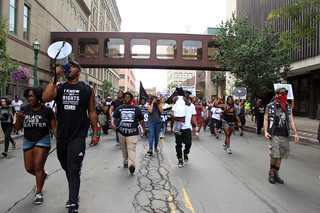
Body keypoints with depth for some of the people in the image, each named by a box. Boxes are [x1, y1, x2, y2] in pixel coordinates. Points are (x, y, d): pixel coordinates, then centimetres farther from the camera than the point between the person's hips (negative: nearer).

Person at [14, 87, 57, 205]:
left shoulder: (47, 110, -10)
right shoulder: (24, 109, 0)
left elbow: (54, 128, -6)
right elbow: (17, 128, 1)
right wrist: (18, 119, -19)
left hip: (43, 140, -4)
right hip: (28, 141, 5)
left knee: (38, 165, -11)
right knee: (29, 168, 7)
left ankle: (39, 193, 6)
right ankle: (42, 175, 40)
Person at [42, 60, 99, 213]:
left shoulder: (87, 89, 3)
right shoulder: (59, 87, 7)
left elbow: (92, 112, 6)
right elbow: (45, 98, -14)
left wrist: (95, 133, 4)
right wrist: (56, 77, -14)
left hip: (78, 135, -4)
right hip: (61, 135, 4)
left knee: (73, 169, -5)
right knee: (66, 166, 17)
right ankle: (75, 192, 39)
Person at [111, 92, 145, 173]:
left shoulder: (136, 108, 7)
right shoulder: (119, 108, 11)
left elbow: (141, 120, 12)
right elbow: (114, 117, 3)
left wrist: (144, 129, 13)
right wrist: (112, 123, -18)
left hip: (133, 133, -3)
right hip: (121, 133, 3)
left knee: (131, 149, -17)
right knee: (124, 149, 15)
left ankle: (132, 165, -28)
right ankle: (125, 162, 32)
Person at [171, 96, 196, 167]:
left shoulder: (192, 106, 11)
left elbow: (193, 116, 16)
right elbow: (172, 114, -12)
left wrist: (195, 123, 1)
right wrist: (179, 119, -22)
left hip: (188, 127, 2)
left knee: (188, 143, -6)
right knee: (178, 144, 3)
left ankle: (185, 154, 27)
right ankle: (180, 159, 18)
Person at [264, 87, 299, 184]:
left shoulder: (288, 107, 11)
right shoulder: (270, 106, 1)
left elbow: (291, 120, 12)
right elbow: (266, 120, 4)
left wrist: (296, 133, 6)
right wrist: (265, 131, -7)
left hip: (285, 136, 4)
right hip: (274, 135, -4)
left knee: (281, 155, 7)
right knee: (275, 155, -9)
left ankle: (276, 173, 22)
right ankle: (271, 171, 14)